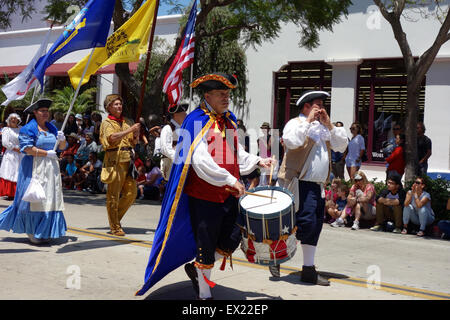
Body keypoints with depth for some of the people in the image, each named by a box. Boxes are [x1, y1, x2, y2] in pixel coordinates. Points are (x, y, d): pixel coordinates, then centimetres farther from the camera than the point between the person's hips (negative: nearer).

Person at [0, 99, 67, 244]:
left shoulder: (52, 128, 15)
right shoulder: (28, 129, -5)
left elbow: (62, 146, 16)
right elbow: (27, 149, -15)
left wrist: (62, 139, -6)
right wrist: (47, 153, -16)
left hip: (51, 168, 6)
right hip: (34, 168, -6)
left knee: (50, 198, 4)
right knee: (34, 199, -6)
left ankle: (44, 231, 12)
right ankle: (32, 232, 1)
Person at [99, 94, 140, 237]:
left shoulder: (124, 122, 20)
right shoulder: (107, 123, 1)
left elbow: (133, 143, 21)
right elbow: (112, 137, -19)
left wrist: (135, 135, 0)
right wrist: (130, 130, -20)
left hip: (127, 160, 7)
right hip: (114, 160, -6)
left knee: (131, 193, 6)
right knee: (113, 194, -3)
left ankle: (116, 218, 23)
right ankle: (114, 227, 4)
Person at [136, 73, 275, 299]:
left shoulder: (229, 120, 13)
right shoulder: (197, 121, -11)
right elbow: (200, 161, -21)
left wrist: (257, 161, 6)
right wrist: (230, 180, -25)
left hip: (228, 195, 7)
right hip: (204, 196, -7)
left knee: (232, 241, 11)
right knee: (206, 247, 3)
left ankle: (196, 267, 33)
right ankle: (204, 294, 20)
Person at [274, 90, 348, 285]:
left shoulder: (323, 127, 20)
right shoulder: (295, 123, -2)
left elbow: (341, 146, 13)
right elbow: (292, 142, -23)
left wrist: (329, 125, 3)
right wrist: (308, 121, -16)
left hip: (318, 185, 8)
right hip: (299, 183, -8)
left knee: (315, 227, 7)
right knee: (306, 223, -16)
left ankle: (308, 270, 14)